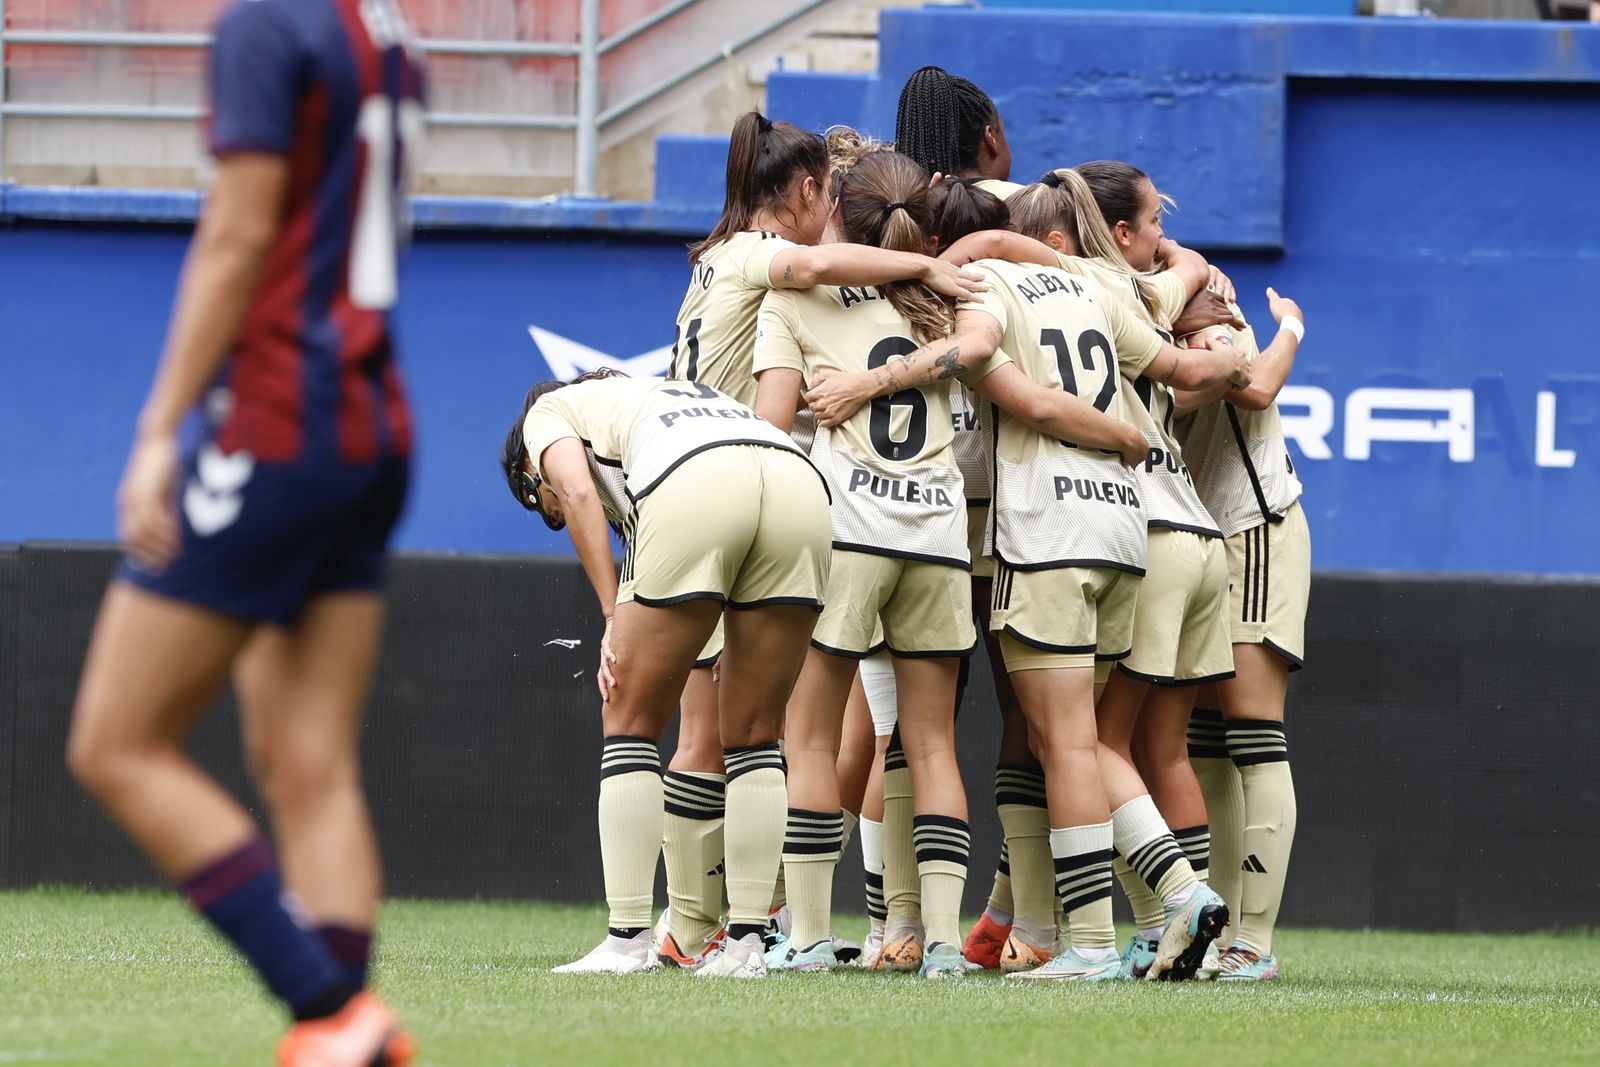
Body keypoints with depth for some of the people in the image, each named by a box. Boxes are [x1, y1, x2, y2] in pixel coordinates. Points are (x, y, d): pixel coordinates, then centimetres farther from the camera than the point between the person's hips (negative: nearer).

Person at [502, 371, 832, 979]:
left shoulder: (547, 412, 28)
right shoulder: (657, 392, 44)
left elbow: (578, 492, 6)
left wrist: (614, 618, 2)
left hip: (697, 491, -5)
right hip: (800, 484, 5)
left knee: (631, 722, 9)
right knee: (754, 733, 16)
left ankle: (628, 940, 6)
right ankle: (745, 942, 12)